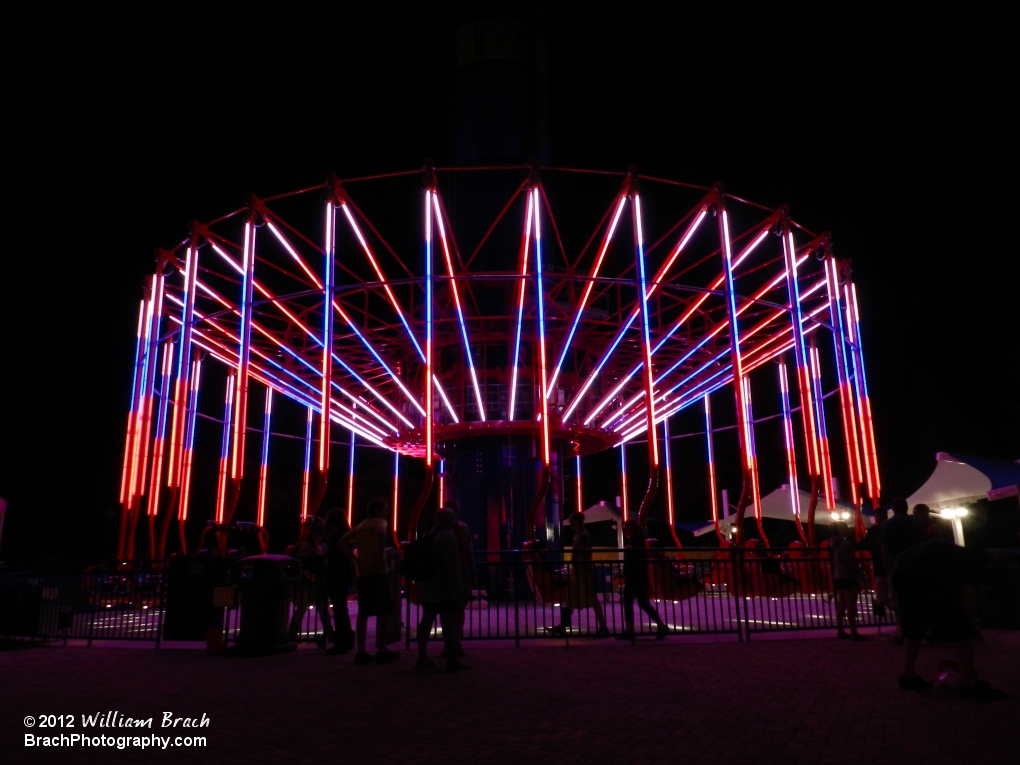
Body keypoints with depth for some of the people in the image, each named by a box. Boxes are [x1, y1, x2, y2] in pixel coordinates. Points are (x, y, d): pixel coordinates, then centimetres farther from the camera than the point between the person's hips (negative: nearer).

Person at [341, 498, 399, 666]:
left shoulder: (361, 525, 18)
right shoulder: (380, 522, -2)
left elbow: (343, 541, 13)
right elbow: (381, 531, -27)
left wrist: (354, 560, 11)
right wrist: (381, 553, -20)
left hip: (363, 572, 7)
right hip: (378, 571, -7)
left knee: (363, 613, 10)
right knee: (383, 611, 0)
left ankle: (361, 652, 11)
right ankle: (381, 651, 0)